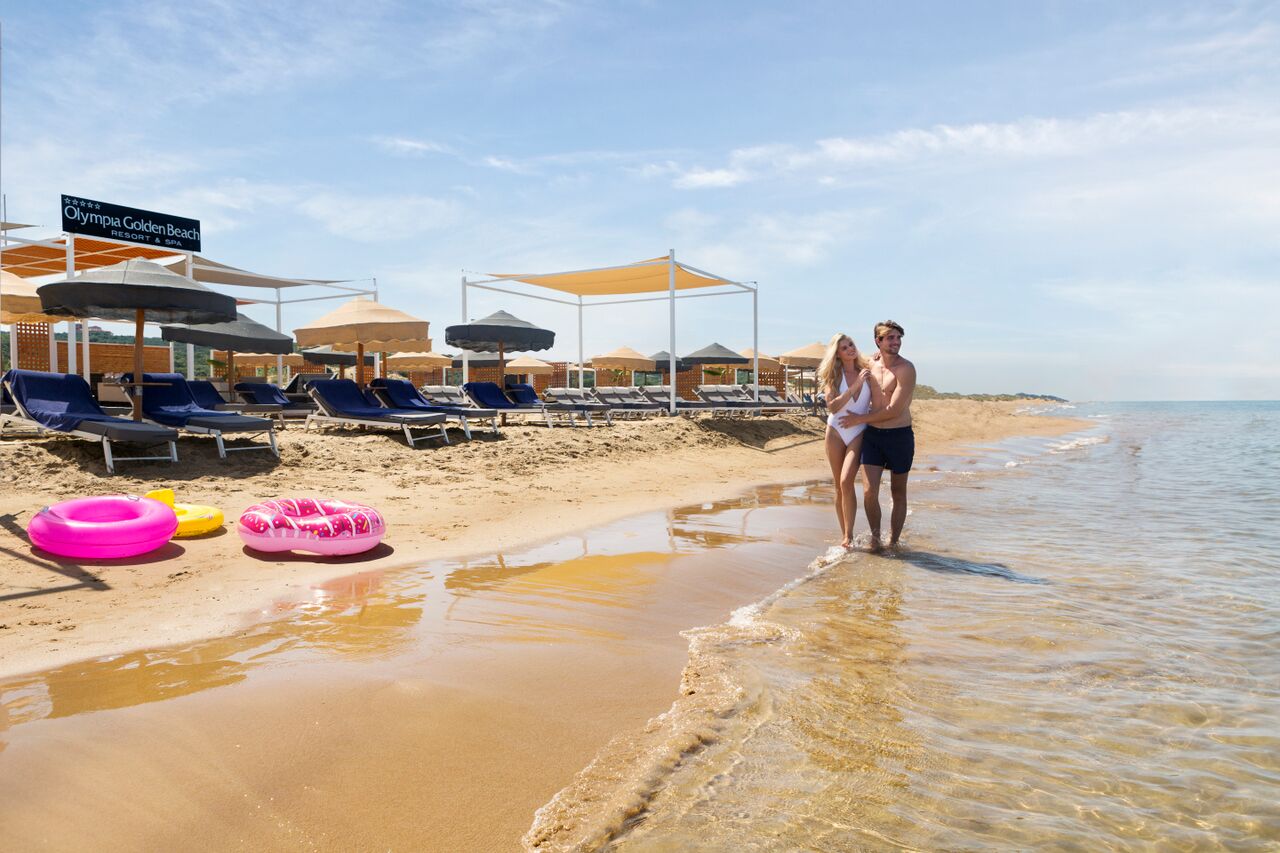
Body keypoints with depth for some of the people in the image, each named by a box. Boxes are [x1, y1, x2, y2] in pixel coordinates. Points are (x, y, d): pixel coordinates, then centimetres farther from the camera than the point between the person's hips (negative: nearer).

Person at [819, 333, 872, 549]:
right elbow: (833, 406, -15)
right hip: (836, 432, 1)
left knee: (846, 481, -18)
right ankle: (844, 535, 18)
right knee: (839, 486, 6)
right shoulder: (834, 376, -3)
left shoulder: (867, 372, 0)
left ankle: (849, 536, -10)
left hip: (859, 433, -1)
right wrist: (855, 385, -21)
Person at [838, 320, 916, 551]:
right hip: (872, 435, 4)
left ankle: (893, 542, 22)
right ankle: (875, 536, 14)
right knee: (869, 491, -6)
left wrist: (860, 419, -10)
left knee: (898, 493, 9)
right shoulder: (870, 364, 6)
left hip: (900, 436, -4)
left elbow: (894, 410, -17)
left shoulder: (905, 369, -12)